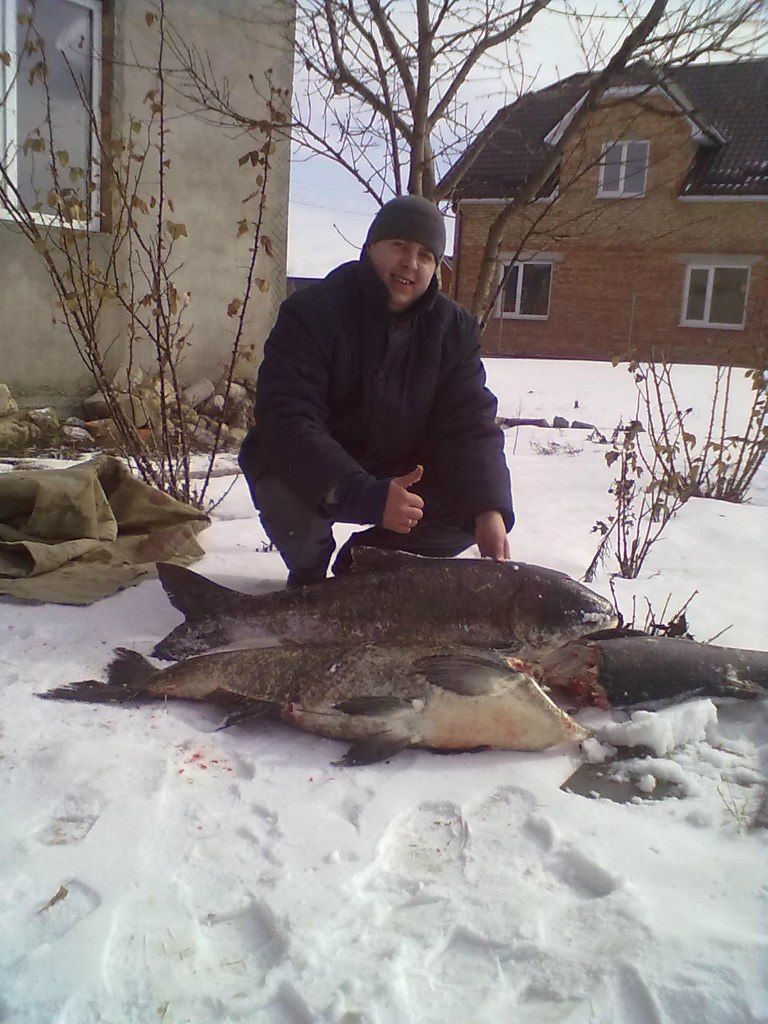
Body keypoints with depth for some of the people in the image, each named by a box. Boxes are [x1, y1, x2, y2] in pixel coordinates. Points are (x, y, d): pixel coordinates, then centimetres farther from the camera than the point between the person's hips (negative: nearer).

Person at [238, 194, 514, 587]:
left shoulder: (455, 329, -6)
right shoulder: (312, 312, -20)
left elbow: (470, 425, -12)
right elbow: (287, 420, -31)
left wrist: (489, 508, -31)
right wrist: (366, 495, -44)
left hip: (398, 477, 4)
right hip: (306, 476, -4)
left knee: (472, 508, -15)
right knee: (287, 495, -34)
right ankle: (308, 575, 1)